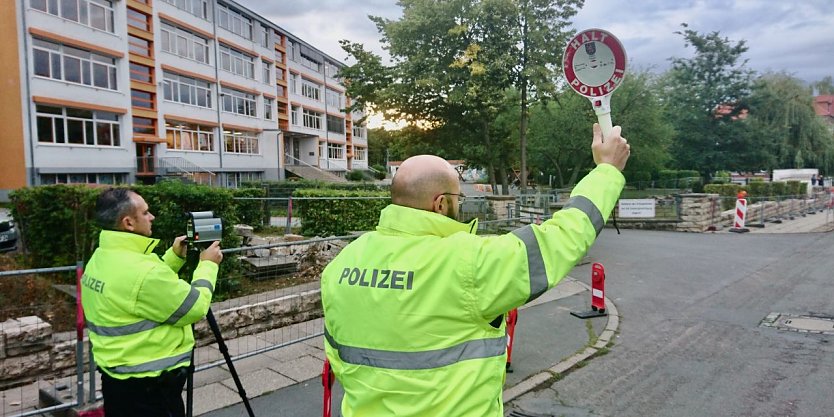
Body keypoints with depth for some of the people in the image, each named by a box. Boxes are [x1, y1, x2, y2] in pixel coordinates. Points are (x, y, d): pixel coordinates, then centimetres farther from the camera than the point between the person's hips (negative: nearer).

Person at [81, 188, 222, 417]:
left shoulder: (99, 259, 3)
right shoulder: (139, 269, -27)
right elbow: (195, 308, -18)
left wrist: (175, 257, 10)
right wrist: (207, 265, -5)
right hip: (148, 386, -9)